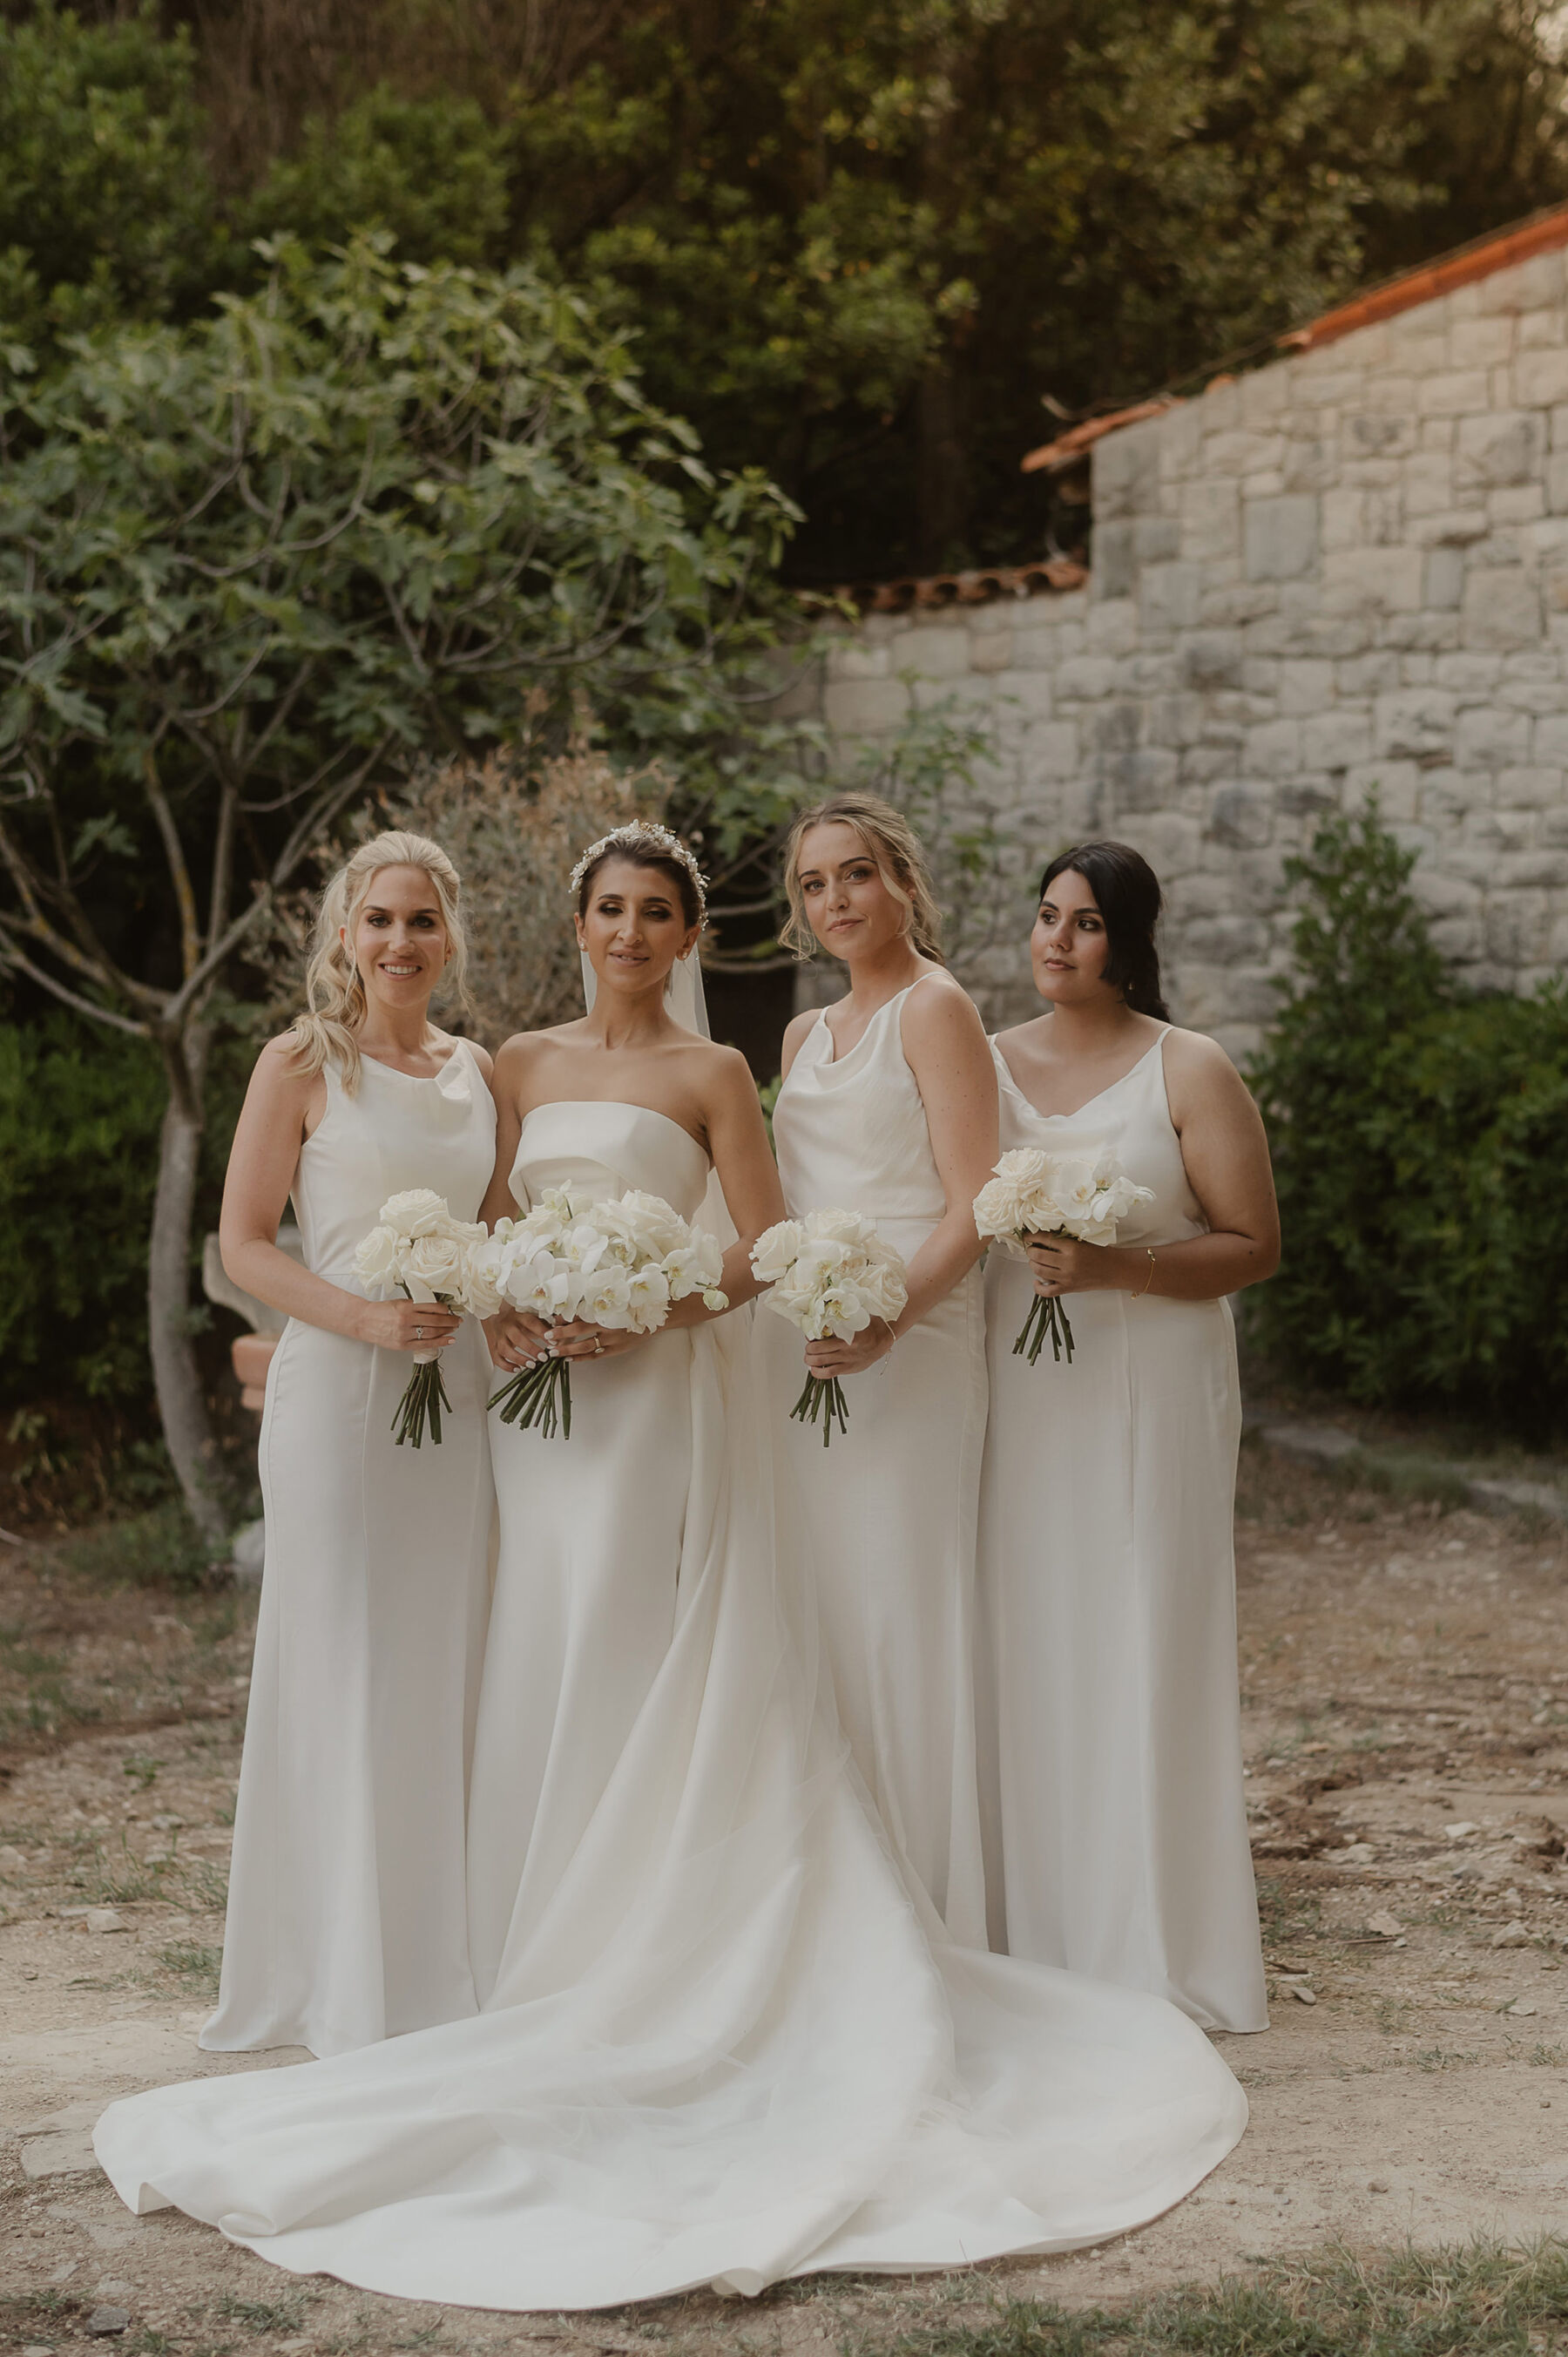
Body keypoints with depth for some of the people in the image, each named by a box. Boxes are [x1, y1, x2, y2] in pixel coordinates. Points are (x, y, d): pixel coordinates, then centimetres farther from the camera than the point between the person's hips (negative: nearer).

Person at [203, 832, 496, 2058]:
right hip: (339, 1389, -5)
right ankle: (350, 1989, 6)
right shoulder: (302, 1063, -2)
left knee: (448, 1669, 7)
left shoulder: (479, 1070, 12)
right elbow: (244, 1242, -5)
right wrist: (366, 1318, -18)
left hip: (461, 1391, 5)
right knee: (346, 1672, -2)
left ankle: (445, 1972, 16)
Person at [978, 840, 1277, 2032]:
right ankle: (1031, 1936, 11)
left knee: (1137, 1651, -3)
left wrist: (1112, 1266, -18)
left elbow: (1255, 1244, -6)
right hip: (1016, 1393, 4)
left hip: (1150, 1394, -3)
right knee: (1022, 1651, 3)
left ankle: (1148, 1947, 7)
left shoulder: (1191, 1072, -2)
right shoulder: (986, 1064, 10)